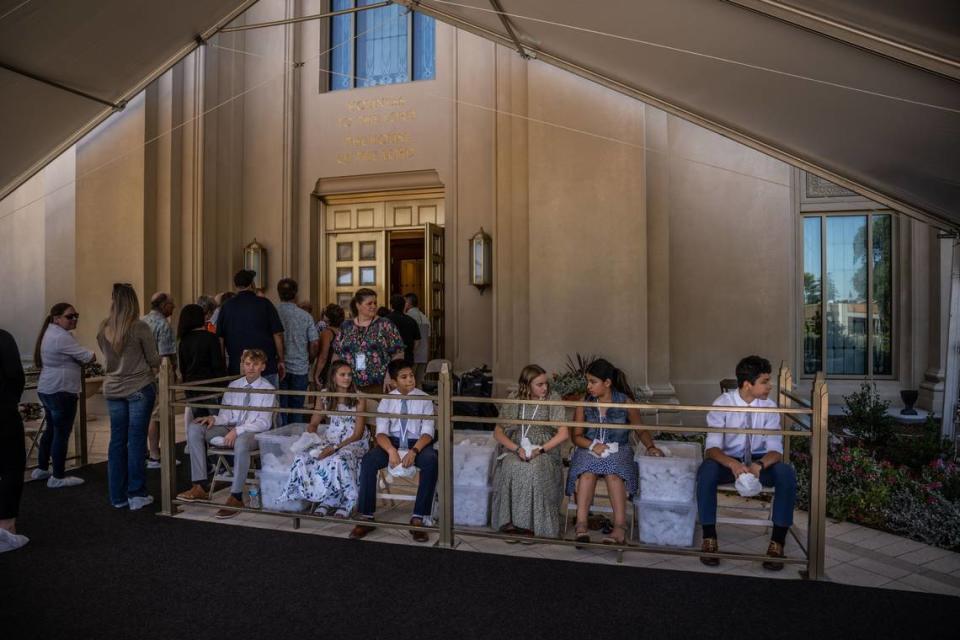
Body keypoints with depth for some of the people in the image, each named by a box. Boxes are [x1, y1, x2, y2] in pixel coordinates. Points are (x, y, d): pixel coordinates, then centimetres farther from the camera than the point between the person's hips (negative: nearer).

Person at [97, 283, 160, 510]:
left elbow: (107, 356, 14)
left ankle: (118, 496, 17)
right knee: (136, 440, 2)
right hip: (139, 388, -4)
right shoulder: (140, 327, -14)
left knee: (117, 440, 10)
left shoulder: (103, 329, 1)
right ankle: (136, 494, 7)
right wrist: (151, 367, 14)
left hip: (112, 389, 4)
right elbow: (154, 360, -7)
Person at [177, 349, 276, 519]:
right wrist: (215, 419, -11)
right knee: (194, 428, -13)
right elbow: (226, 415, 12)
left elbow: (264, 423, -10)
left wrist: (238, 431, -22)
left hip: (253, 434, -6)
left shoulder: (268, 389, -3)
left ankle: (236, 497, -30)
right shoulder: (233, 386, 13)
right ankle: (199, 487, -17)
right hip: (230, 429, 6)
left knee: (241, 441, -40)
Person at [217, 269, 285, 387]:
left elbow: (220, 338, 5)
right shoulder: (264, 304, -4)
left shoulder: (226, 306, 3)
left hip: (236, 369, 2)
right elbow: (277, 334, -6)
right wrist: (280, 360, 3)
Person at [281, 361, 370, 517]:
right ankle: (325, 501, -8)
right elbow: (313, 423, 13)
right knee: (303, 459, -23)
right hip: (330, 438, 4)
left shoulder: (358, 397, -7)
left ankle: (345, 503, -13)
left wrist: (336, 447, -20)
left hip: (354, 442, -4)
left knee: (339, 460, -36)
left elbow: (358, 433, -10)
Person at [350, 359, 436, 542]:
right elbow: (381, 432, -6)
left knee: (431, 461, -34)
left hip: (417, 442, -2)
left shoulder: (424, 399, -3)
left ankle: (418, 519, -27)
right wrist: (391, 451, -27)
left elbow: (428, 432, -8)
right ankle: (366, 517, -16)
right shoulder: (386, 400, 2)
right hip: (392, 441, 2)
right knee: (368, 461, -26)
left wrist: (414, 451, -27)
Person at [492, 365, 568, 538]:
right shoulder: (513, 400, 6)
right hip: (516, 451, 1)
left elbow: (564, 434, -4)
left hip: (545, 452, -1)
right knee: (511, 467, -33)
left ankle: (533, 523, -24)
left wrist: (540, 450, -14)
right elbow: (498, 432, 6)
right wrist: (517, 449, -11)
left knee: (534, 468, -35)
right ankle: (510, 519, -24)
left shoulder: (553, 399, 1)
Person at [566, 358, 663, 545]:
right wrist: (592, 445, -13)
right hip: (589, 449, 1)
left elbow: (642, 430, 10)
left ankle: (620, 528, -37)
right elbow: (577, 435, 7)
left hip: (618, 450, -1)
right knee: (587, 472, -33)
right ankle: (581, 525, -36)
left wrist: (650, 447, -10)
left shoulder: (626, 403, 0)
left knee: (613, 473, -35)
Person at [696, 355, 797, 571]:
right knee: (707, 470, -34)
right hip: (728, 460, -2)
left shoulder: (769, 406, -8)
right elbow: (712, 447, -21)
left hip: (760, 461, 2)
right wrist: (733, 464, -42)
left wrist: (759, 465, -35)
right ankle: (709, 538, -22)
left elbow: (775, 449, -12)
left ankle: (777, 542, -19)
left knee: (786, 473, -29)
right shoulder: (722, 404, -14)